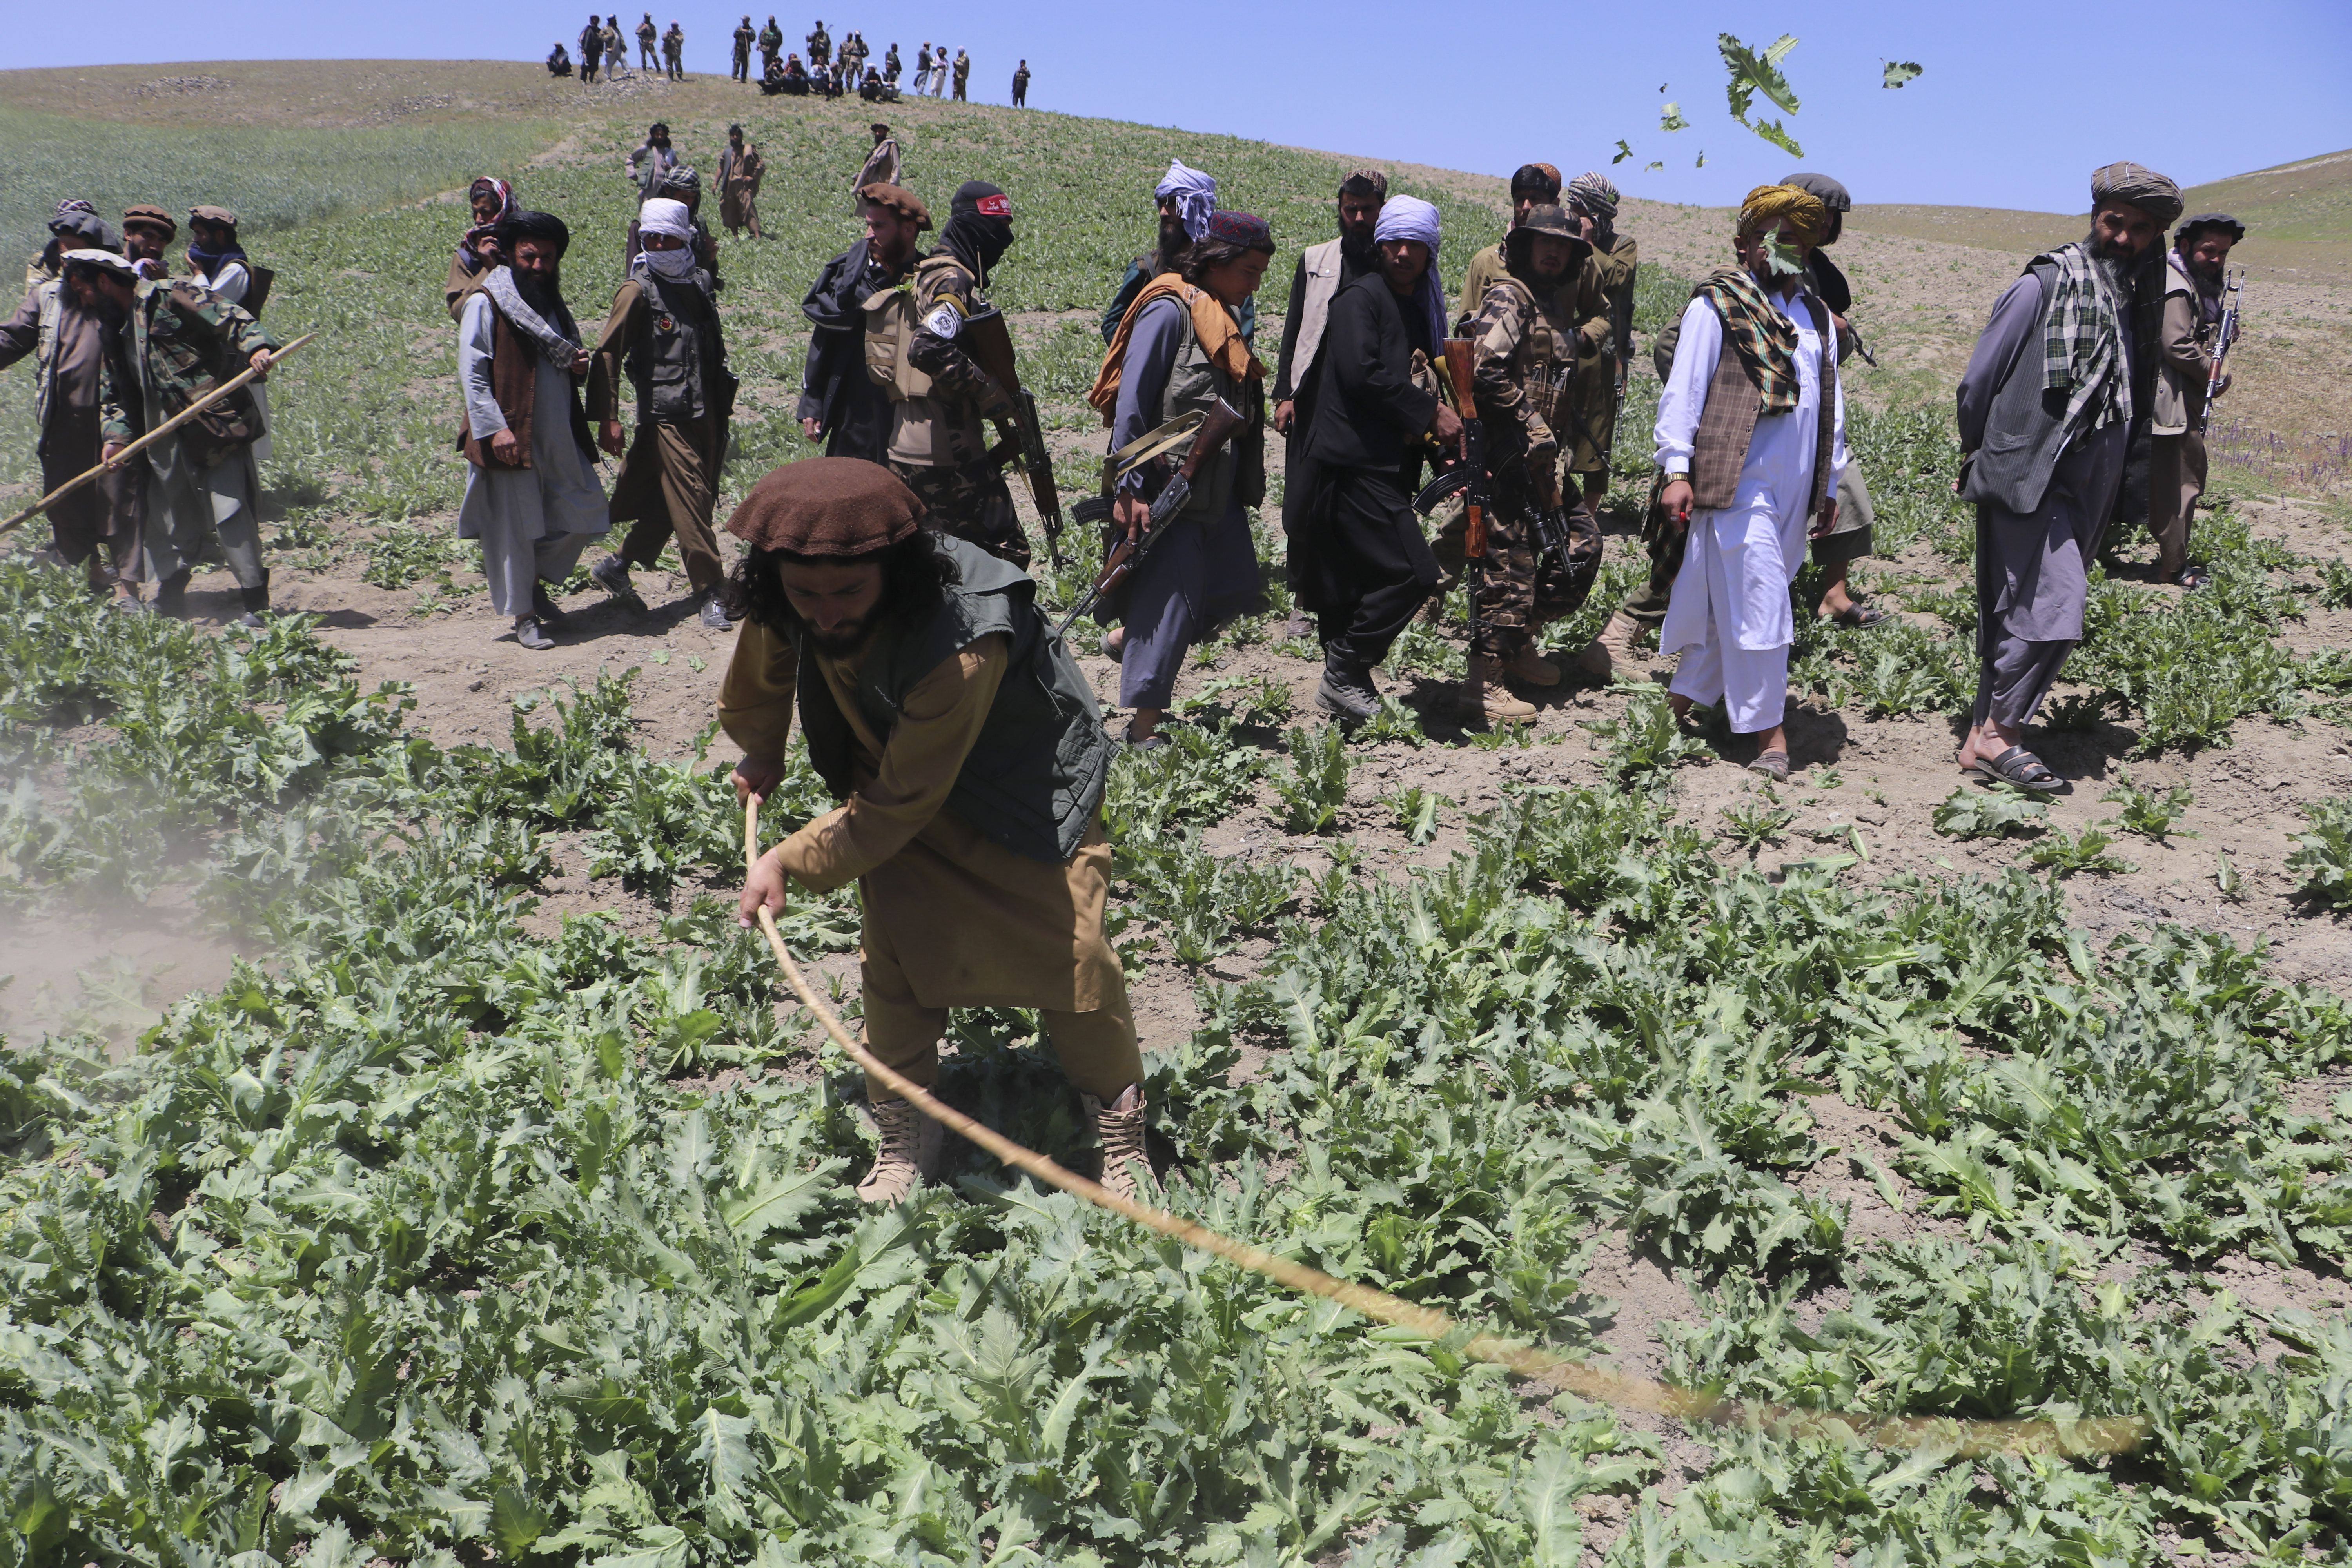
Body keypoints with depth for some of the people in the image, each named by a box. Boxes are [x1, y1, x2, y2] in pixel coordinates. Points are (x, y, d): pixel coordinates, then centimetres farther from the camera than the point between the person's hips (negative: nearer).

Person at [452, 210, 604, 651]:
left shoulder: (553, 303, 16)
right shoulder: (486, 304, -7)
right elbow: (471, 372, -12)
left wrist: (578, 365, 3)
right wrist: (494, 427, -21)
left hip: (559, 437, 7)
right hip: (512, 438, -7)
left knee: (581, 514, 9)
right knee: (514, 528, -1)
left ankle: (534, 581, 29)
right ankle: (524, 616, 11)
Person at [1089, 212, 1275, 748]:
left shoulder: (1223, 320, 15)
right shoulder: (1170, 311, -11)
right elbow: (1130, 402, -16)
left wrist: (1245, 485, 19)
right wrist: (1129, 489, -20)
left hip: (1216, 489, 9)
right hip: (1169, 487, -9)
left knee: (1238, 590, 9)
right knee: (1172, 597, -7)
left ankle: (1130, 637, 28)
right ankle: (1145, 726, 3)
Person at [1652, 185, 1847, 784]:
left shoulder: (1817, 316, 18)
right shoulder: (1716, 305, -1)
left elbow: (1831, 403, 21)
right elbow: (1683, 390, -5)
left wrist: (1830, 484, 19)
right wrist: (1677, 470, -12)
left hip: (1795, 490, 6)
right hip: (1738, 483, -6)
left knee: (1726, 603, 10)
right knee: (1755, 605, -8)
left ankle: (1683, 705, 22)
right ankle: (1770, 738, -1)